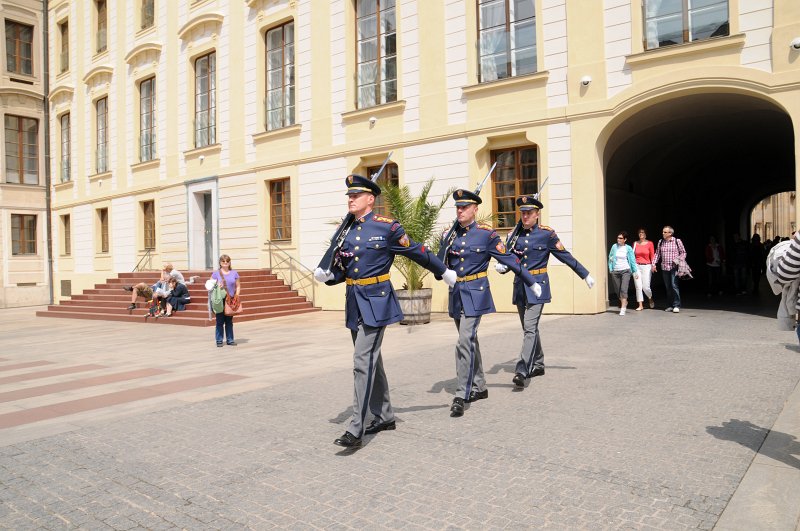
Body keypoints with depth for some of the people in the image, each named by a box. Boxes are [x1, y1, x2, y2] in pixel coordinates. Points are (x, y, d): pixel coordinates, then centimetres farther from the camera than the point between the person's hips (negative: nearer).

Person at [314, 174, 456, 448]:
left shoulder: (387, 227, -8)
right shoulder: (346, 230, 9)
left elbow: (417, 252, 2)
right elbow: (342, 269, 14)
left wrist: (445, 272, 12)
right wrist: (327, 274, -8)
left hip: (376, 302, -7)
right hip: (354, 302, 7)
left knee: (363, 363, -12)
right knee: (371, 361, 15)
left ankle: (355, 430, -7)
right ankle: (384, 416, 30)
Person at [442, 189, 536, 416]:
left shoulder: (486, 234, -5)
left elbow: (509, 259, -2)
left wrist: (532, 282, 1)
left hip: (475, 294, -5)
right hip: (456, 294, 5)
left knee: (465, 342, -14)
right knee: (470, 341, 15)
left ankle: (461, 395, -10)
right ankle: (479, 387, 29)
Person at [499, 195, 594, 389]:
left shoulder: (547, 234, -4)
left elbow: (566, 256, 2)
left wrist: (586, 275, 6)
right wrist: (502, 266, -9)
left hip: (537, 286, -5)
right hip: (520, 286, 5)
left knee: (530, 327, -15)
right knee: (529, 328, 14)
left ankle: (522, 370, -18)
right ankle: (538, 365, 28)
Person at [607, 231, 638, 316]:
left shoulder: (628, 248, -1)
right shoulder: (614, 247, 4)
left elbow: (632, 260, 2)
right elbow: (610, 258, 9)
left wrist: (635, 271, -1)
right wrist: (610, 269, 1)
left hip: (626, 270, -3)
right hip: (615, 271, 3)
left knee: (623, 289, -13)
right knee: (617, 290, 8)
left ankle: (623, 309, -13)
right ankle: (624, 302, 35)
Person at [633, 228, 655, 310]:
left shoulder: (649, 243, 2)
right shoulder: (635, 243, 7)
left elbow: (652, 255, 4)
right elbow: (632, 255, 9)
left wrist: (653, 265, -6)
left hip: (646, 266, -2)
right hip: (637, 266, 2)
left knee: (645, 286, -6)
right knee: (638, 286, -2)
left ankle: (650, 299, 26)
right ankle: (640, 305, 7)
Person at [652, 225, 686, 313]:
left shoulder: (677, 241, 0)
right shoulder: (660, 242, 11)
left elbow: (683, 252, 5)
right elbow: (657, 253, 16)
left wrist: (679, 260, -10)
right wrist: (654, 264, 8)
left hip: (674, 267, -4)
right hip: (664, 268, 4)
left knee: (674, 285, -13)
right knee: (668, 287, 8)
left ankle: (676, 306, -9)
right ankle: (670, 305, 15)